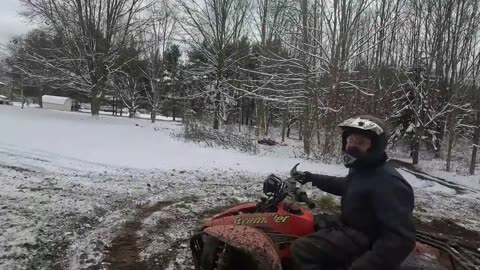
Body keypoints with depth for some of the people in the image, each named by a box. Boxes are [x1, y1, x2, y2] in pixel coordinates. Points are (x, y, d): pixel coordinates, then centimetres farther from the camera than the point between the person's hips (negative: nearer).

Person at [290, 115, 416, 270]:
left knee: (301, 248, -20)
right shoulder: (361, 169, 5)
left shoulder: (389, 183, -27)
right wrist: (313, 178, 25)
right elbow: (345, 185, 29)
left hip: (363, 240, -10)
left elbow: (402, 239, -32)